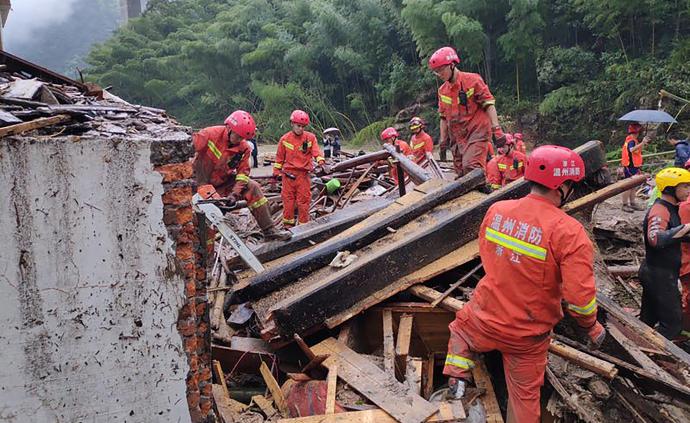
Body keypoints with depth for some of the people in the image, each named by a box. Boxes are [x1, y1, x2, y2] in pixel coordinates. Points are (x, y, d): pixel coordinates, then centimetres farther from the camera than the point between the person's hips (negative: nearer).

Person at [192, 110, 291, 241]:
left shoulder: (244, 148, -8)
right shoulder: (210, 134, -21)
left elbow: (243, 172, -8)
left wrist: (234, 193, -23)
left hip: (227, 181, 4)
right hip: (206, 183, -4)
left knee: (253, 187, -12)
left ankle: (269, 230, -11)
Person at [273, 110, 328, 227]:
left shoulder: (310, 137, 0)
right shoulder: (285, 139, 2)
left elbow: (316, 151, -9)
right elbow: (280, 157, 10)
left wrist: (321, 162, -28)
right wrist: (276, 172, 11)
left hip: (304, 174, -1)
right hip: (288, 174, 1)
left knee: (304, 201, 3)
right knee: (288, 200, 7)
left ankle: (303, 225, 14)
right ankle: (288, 224, 18)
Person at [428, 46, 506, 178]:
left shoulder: (473, 80, -6)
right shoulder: (442, 91, 11)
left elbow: (489, 105, -8)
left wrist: (496, 129, -15)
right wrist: (443, 141, 15)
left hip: (476, 133, -6)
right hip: (457, 139, 6)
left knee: (471, 168, -24)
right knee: (461, 174, 4)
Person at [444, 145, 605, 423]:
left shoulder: (496, 210, -10)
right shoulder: (569, 232, -24)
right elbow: (580, 296, -24)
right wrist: (592, 327, -4)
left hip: (484, 319, 3)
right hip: (528, 337, -2)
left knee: (460, 329, 36)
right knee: (525, 394, 20)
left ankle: (457, 378, 23)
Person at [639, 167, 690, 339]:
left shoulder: (670, 208, 11)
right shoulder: (659, 211, -22)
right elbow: (656, 239, -40)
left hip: (655, 273, 10)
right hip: (660, 275, -10)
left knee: (649, 318, 18)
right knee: (673, 322, -2)